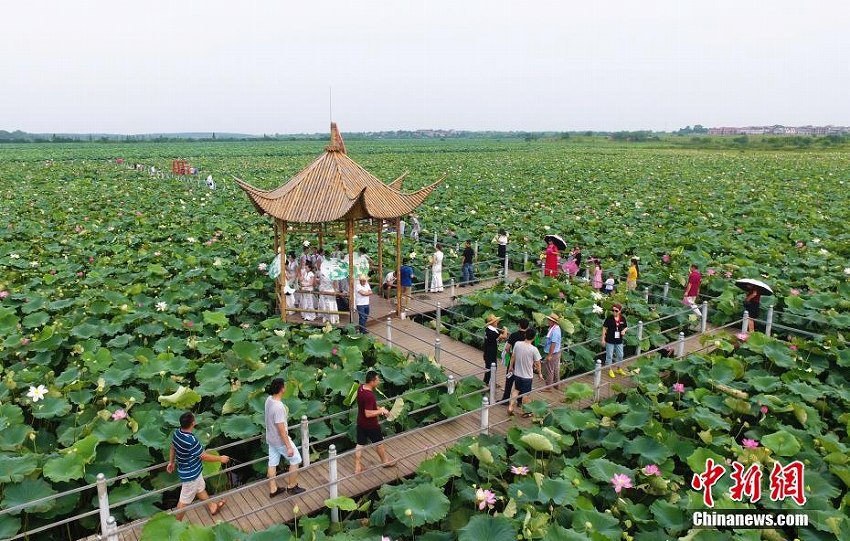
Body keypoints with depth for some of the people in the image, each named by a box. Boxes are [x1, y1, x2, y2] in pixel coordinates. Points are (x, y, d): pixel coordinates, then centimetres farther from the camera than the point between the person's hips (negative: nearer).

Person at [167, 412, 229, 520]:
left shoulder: (177, 433, -13)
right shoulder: (191, 441, -39)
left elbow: (172, 448, 7)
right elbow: (204, 457, -26)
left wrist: (171, 462, 24)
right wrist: (220, 458, -11)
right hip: (190, 475, -9)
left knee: (201, 489, 28)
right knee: (185, 500, 12)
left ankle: (213, 507, 48)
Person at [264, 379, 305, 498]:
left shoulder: (269, 399, -6)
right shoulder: (278, 407, -33)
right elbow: (281, 429, -28)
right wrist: (289, 446, -22)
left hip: (271, 439, 8)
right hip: (280, 440, -8)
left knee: (272, 464, 19)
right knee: (295, 460, 12)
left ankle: (273, 490, 34)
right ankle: (291, 487, 26)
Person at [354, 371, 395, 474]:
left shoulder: (361, 388, -6)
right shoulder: (369, 396, -34)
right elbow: (368, 414, -32)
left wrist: (378, 408, 8)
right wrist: (381, 411, -20)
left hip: (360, 423, 7)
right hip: (371, 425, -7)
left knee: (360, 444, 16)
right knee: (379, 443, 17)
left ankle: (357, 467, 25)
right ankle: (385, 461, 39)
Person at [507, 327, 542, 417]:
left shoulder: (517, 344, -11)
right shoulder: (534, 349, -21)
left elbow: (513, 357, 2)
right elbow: (537, 364, -11)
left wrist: (511, 367, 18)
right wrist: (540, 373, 6)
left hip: (517, 374, 4)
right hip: (527, 376, -4)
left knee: (517, 390, 24)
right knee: (526, 394, 13)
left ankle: (510, 407, 22)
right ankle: (526, 412, 28)